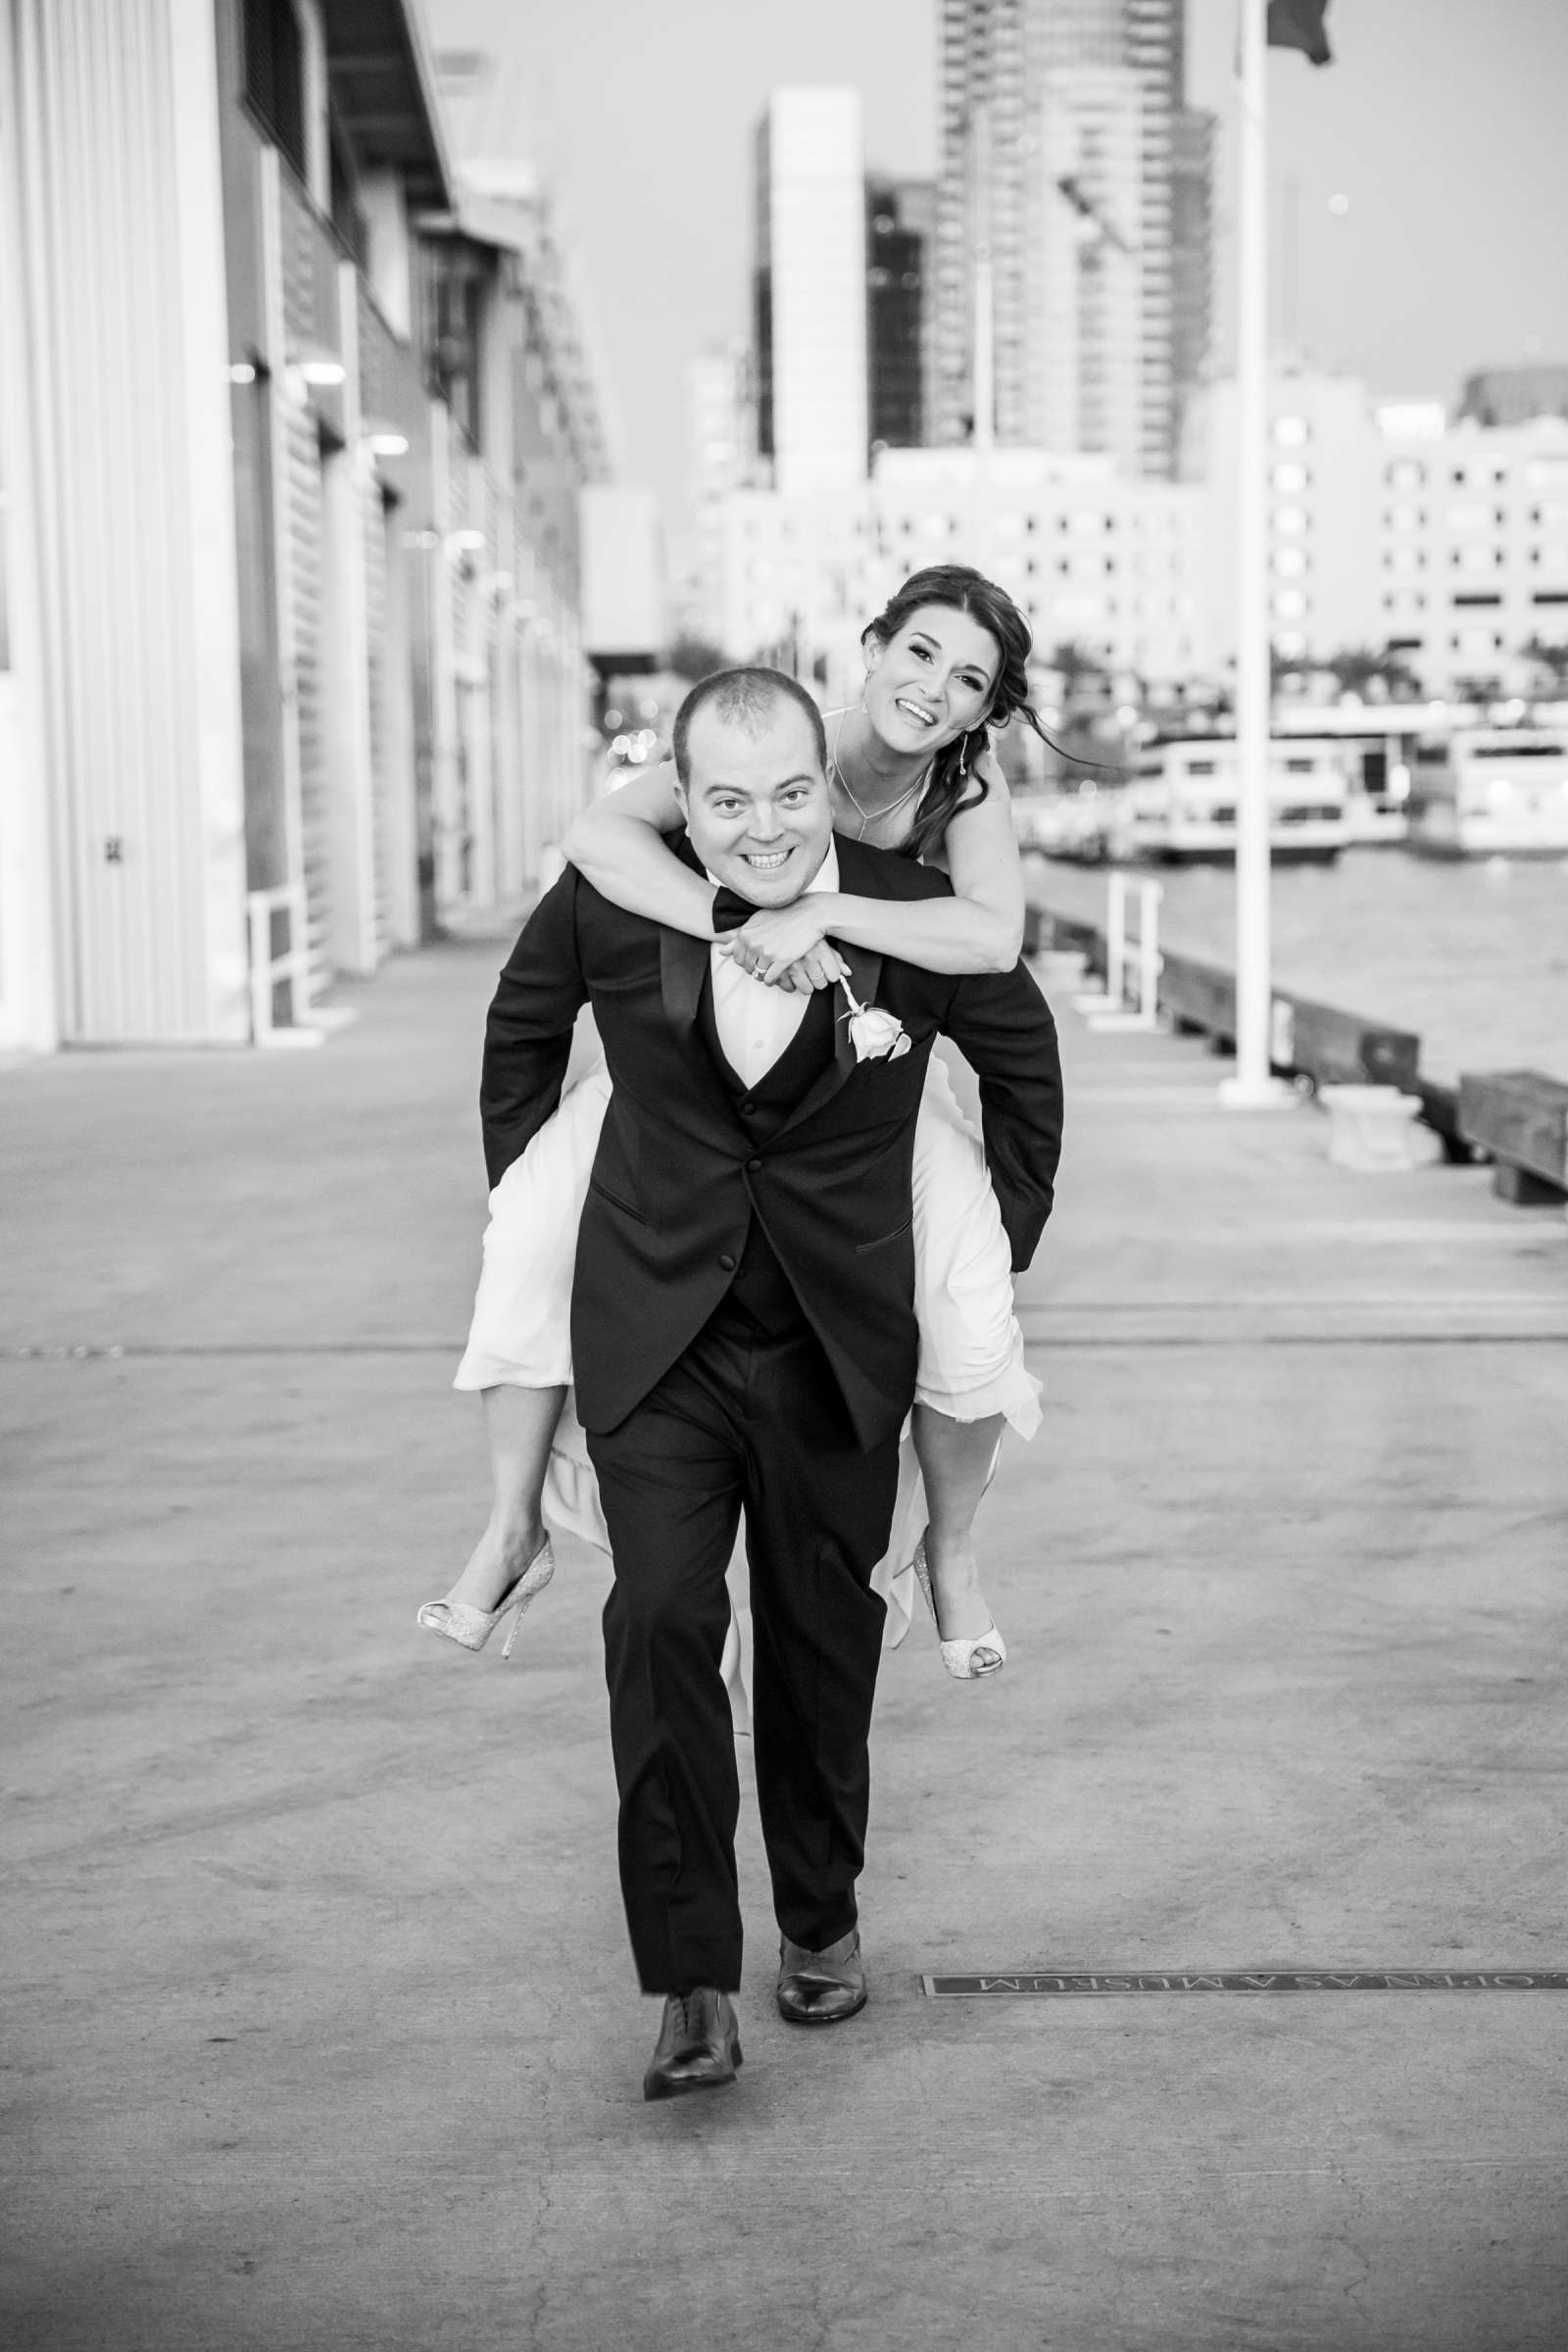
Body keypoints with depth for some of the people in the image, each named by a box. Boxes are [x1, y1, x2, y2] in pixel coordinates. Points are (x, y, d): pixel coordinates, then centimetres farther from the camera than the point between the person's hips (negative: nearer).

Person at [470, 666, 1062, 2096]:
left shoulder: (917, 918, -11)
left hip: (838, 1346, 1)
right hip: (655, 1335, 0)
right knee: (662, 1619, -15)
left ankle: (820, 1920, 36)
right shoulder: (609, 906, -10)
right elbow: (523, 1029, 12)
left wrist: (1003, 1245, 10)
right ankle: (693, 1988, -8)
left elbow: (1021, 1055, 8)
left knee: (823, 1640, 13)